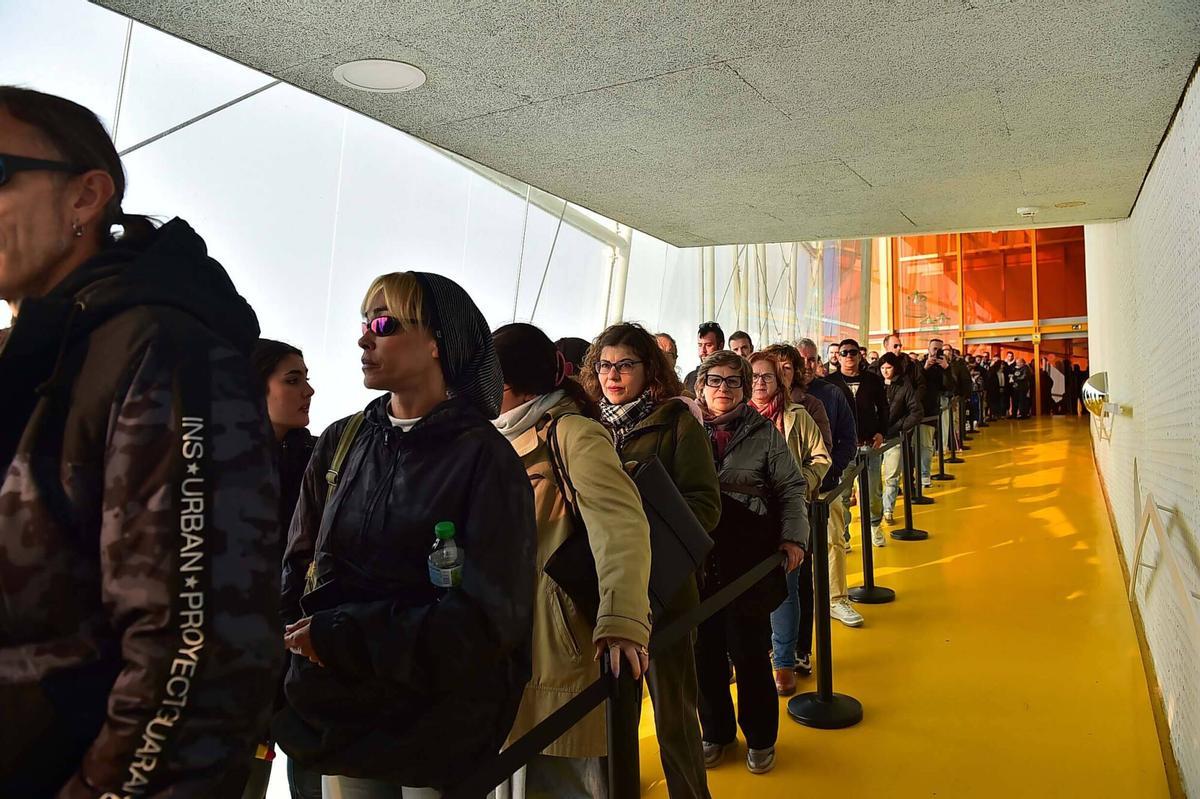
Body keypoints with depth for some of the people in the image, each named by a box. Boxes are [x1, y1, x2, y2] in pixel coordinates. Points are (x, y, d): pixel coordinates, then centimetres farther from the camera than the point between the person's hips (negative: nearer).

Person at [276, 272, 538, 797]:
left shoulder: (485, 458, -14)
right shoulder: (341, 443, 2)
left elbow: (489, 617, -18)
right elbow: (300, 563, 8)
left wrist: (341, 639, -19)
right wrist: (291, 636, -11)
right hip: (339, 715, 5)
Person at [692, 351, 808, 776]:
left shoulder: (764, 432, 0)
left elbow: (791, 488, 4)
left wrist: (793, 536, -7)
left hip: (749, 562, -1)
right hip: (697, 563, 2)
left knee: (751, 654, 9)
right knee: (705, 653, 12)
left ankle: (760, 738, 31)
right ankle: (716, 732, 34)